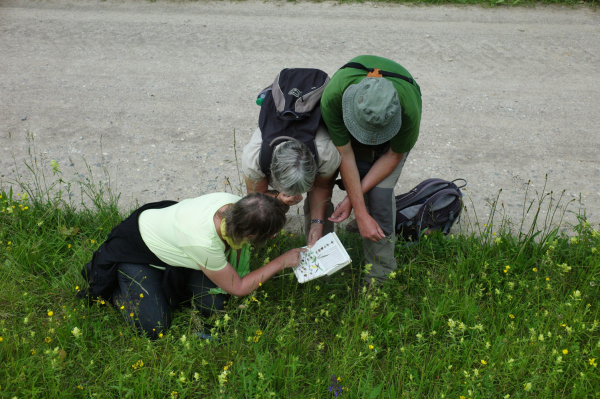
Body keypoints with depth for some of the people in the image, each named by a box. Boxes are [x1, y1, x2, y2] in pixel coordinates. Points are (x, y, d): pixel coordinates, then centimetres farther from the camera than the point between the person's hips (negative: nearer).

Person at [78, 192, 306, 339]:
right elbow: (238, 288, -26)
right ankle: (106, 281, 12)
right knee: (153, 328, -11)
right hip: (135, 248, -6)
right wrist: (282, 262, -22)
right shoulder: (203, 242, -44)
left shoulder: (234, 202, -27)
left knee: (215, 306, -5)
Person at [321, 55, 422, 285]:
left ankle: (380, 279, -3)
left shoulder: (409, 110, -41)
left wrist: (352, 199, -23)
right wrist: (361, 214, -27)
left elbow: (394, 156, -22)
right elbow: (345, 155, -30)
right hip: (346, 125, 3)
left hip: (394, 133, -2)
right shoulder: (332, 97, -40)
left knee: (380, 193, -18)